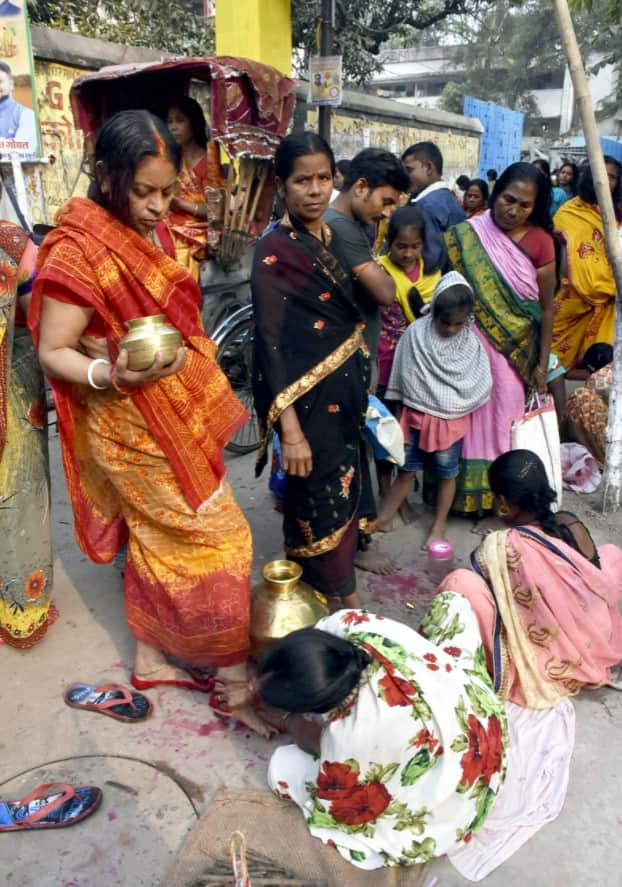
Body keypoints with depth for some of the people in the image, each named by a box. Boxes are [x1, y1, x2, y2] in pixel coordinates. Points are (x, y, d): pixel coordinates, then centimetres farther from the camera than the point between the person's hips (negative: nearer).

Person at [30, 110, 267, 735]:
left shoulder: (150, 232, 6)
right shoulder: (78, 248, -19)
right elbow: (53, 351, -18)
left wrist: (205, 394, 16)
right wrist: (112, 375, -36)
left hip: (180, 413, 8)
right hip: (133, 423, -8)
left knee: (156, 537, 17)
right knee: (216, 539, -2)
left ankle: (149, 659, 36)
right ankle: (235, 681, 16)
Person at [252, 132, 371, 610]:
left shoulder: (335, 239, 7)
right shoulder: (273, 252, -14)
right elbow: (272, 345, -18)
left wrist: (362, 389, 16)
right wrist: (290, 429, -22)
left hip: (347, 391, 7)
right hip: (309, 400, -7)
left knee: (345, 492, 18)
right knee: (320, 502, 5)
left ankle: (340, 590, 39)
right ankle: (334, 600, 28)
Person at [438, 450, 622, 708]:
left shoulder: (498, 547, -23)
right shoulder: (573, 524, -9)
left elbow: (474, 590, -5)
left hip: (542, 668, -5)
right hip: (595, 651, 5)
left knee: (460, 582, -12)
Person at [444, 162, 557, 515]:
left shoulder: (540, 242, -5)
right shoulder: (468, 234, -4)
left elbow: (546, 307, -1)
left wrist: (543, 363, 0)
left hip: (515, 348, 0)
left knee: (504, 415, 9)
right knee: (469, 414, 7)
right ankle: (467, 488, 23)